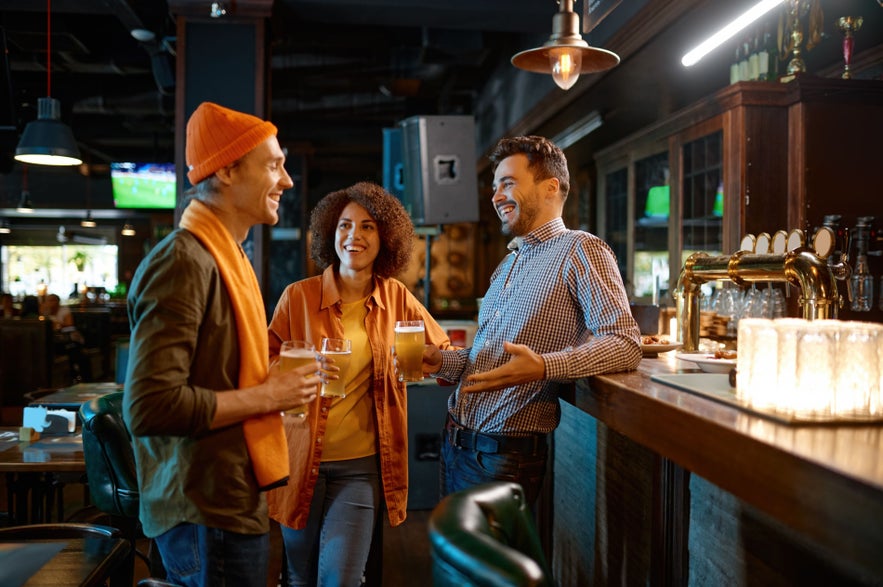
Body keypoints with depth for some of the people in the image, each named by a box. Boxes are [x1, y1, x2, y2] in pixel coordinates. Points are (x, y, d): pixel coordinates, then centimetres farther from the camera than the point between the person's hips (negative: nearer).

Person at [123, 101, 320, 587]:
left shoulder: (224, 255, 10)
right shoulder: (183, 261, -19)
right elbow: (150, 406, -26)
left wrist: (276, 376, 5)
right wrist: (266, 396, -18)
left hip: (232, 502, 9)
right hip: (206, 515, -9)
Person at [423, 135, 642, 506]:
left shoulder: (580, 250, -9)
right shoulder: (507, 266, 18)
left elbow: (625, 344, -21)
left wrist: (543, 367, -34)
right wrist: (441, 362, 2)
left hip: (504, 452, -8)